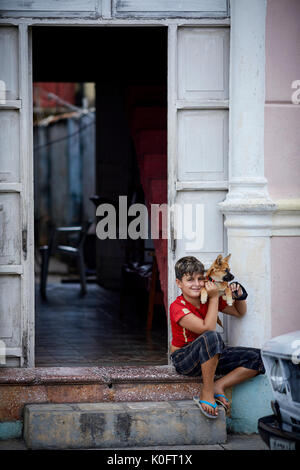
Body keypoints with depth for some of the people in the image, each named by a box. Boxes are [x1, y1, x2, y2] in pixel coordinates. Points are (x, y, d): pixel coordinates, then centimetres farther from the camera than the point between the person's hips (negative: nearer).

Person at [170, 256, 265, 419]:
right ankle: (206, 393, -28)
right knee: (212, 337, -40)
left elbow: (239, 312, 18)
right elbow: (207, 328, -29)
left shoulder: (209, 299, 3)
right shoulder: (177, 307, -17)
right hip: (184, 360, -7)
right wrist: (214, 298, -23)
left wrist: (238, 296, -3)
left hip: (210, 358, 7)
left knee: (257, 358, -9)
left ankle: (218, 387, -14)